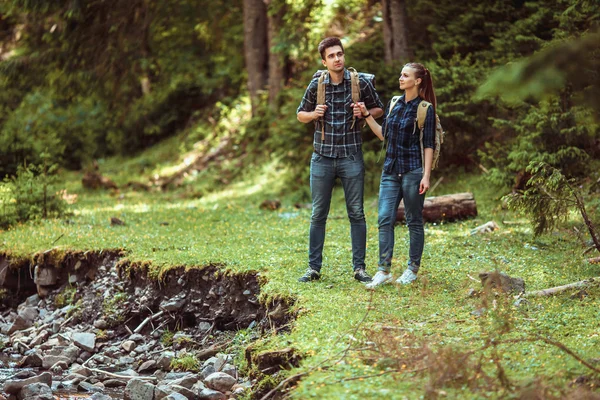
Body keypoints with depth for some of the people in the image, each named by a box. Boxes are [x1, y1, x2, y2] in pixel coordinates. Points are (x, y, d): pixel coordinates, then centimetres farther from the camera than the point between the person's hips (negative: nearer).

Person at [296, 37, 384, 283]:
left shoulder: (360, 82, -4)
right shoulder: (316, 85, 0)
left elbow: (379, 110, 9)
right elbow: (300, 115, 13)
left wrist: (364, 112, -12)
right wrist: (313, 114, -9)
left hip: (351, 157, -1)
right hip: (322, 158, 1)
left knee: (356, 213, 2)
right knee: (318, 214, 5)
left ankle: (359, 267, 10)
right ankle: (314, 268, 12)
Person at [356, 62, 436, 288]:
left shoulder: (425, 108, -5)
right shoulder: (393, 104, 11)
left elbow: (429, 144, -7)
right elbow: (383, 134, 18)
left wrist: (426, 176, -12)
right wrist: (366, 115, 9)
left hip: (413, 170, -5)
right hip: (391, 170, 5)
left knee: (414, 221, 4)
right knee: (385, 219, -3)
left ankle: (413, 269, 15)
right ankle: (384, 271, -1)